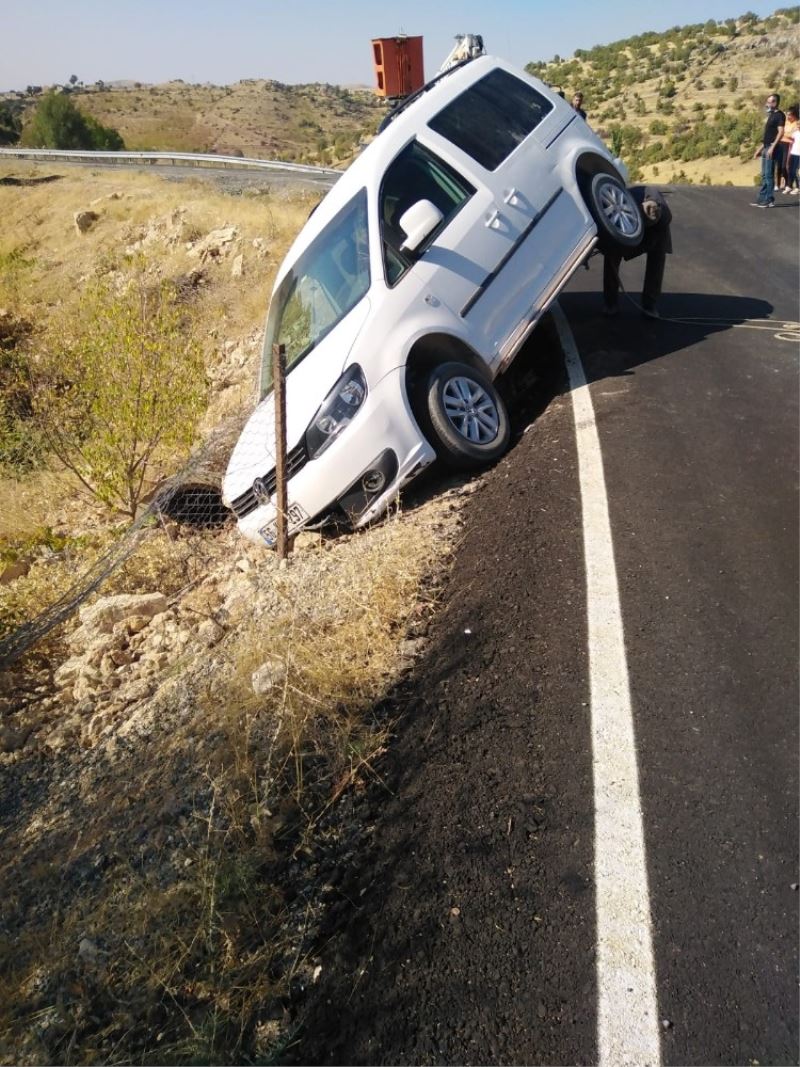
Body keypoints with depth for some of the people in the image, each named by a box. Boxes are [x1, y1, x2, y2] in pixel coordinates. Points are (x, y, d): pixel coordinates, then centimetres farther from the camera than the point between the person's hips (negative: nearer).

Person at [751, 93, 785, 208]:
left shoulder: (779, 115, -7)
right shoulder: (771, 115, 20)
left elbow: (781, 132, -16)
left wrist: (772, 147, -25)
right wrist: (760, 149, 22)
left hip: (772, 148, -9)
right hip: (766, 148, 9)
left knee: (768, 175, -9)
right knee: (764, 175, 9)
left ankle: (769, 200, -7)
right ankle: (762, 199, 13)